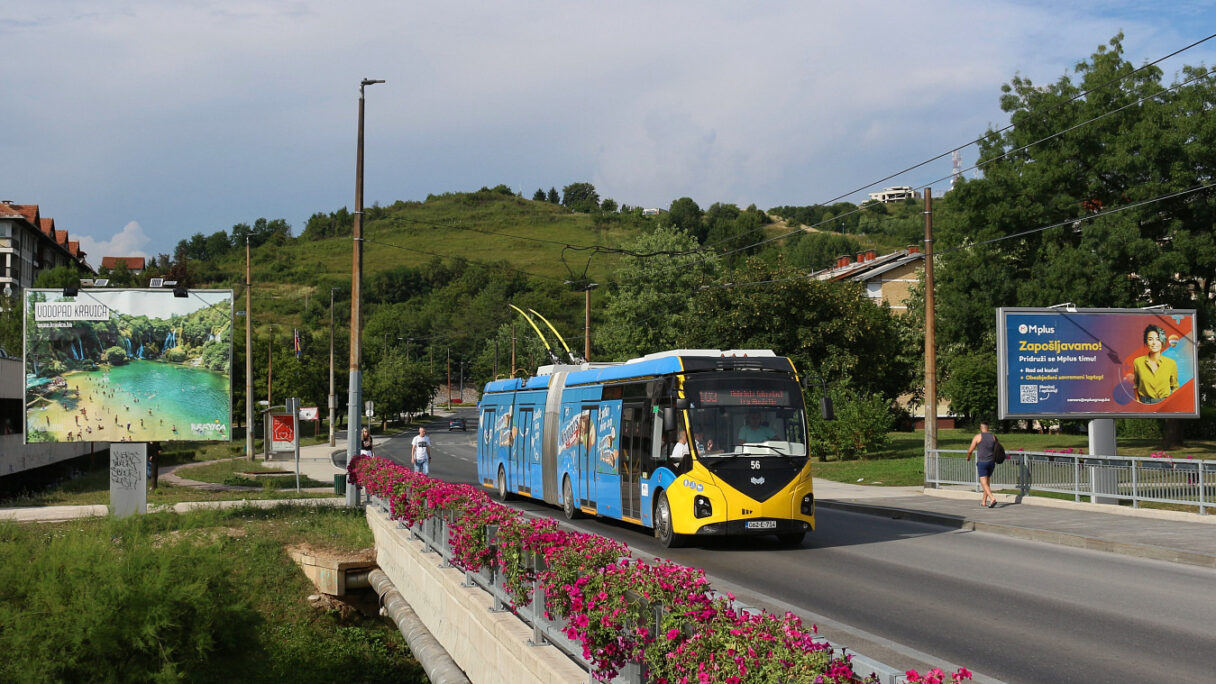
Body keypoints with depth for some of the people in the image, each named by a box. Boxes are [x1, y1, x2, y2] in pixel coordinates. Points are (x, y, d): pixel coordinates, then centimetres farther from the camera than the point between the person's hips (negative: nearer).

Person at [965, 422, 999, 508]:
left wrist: (968, 457, 20)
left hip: (982, 462, -5)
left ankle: (993, 499, -27)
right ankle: (983, 502, 20)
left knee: (984, 483, -8)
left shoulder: (977, 437, -5)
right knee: (987, 483, 15)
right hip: (991, 462, 5)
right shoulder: (994, 437, 6)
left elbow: (970, 450, 1)